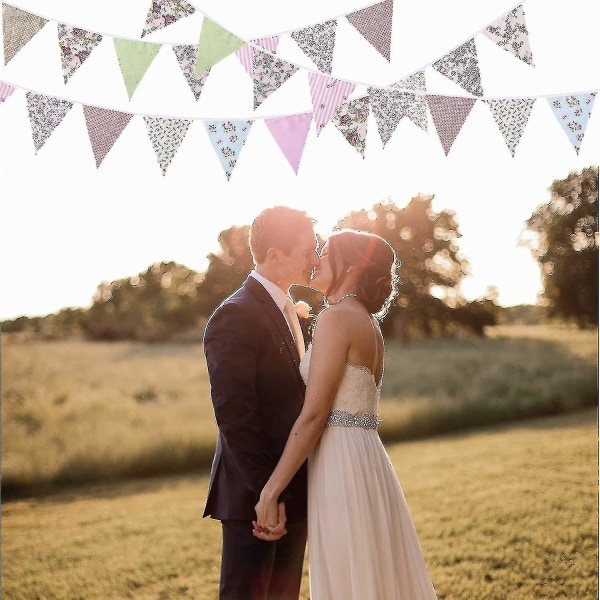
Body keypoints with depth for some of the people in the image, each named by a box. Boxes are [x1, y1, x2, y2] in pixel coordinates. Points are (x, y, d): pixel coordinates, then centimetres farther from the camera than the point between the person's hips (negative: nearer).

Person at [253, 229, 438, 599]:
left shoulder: (337, 318, -11)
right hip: (367, 459, 9)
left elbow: (314, 415, -17)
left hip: (343, 467, -9)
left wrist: (271, 492, -15)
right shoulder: (368, 323, 15)